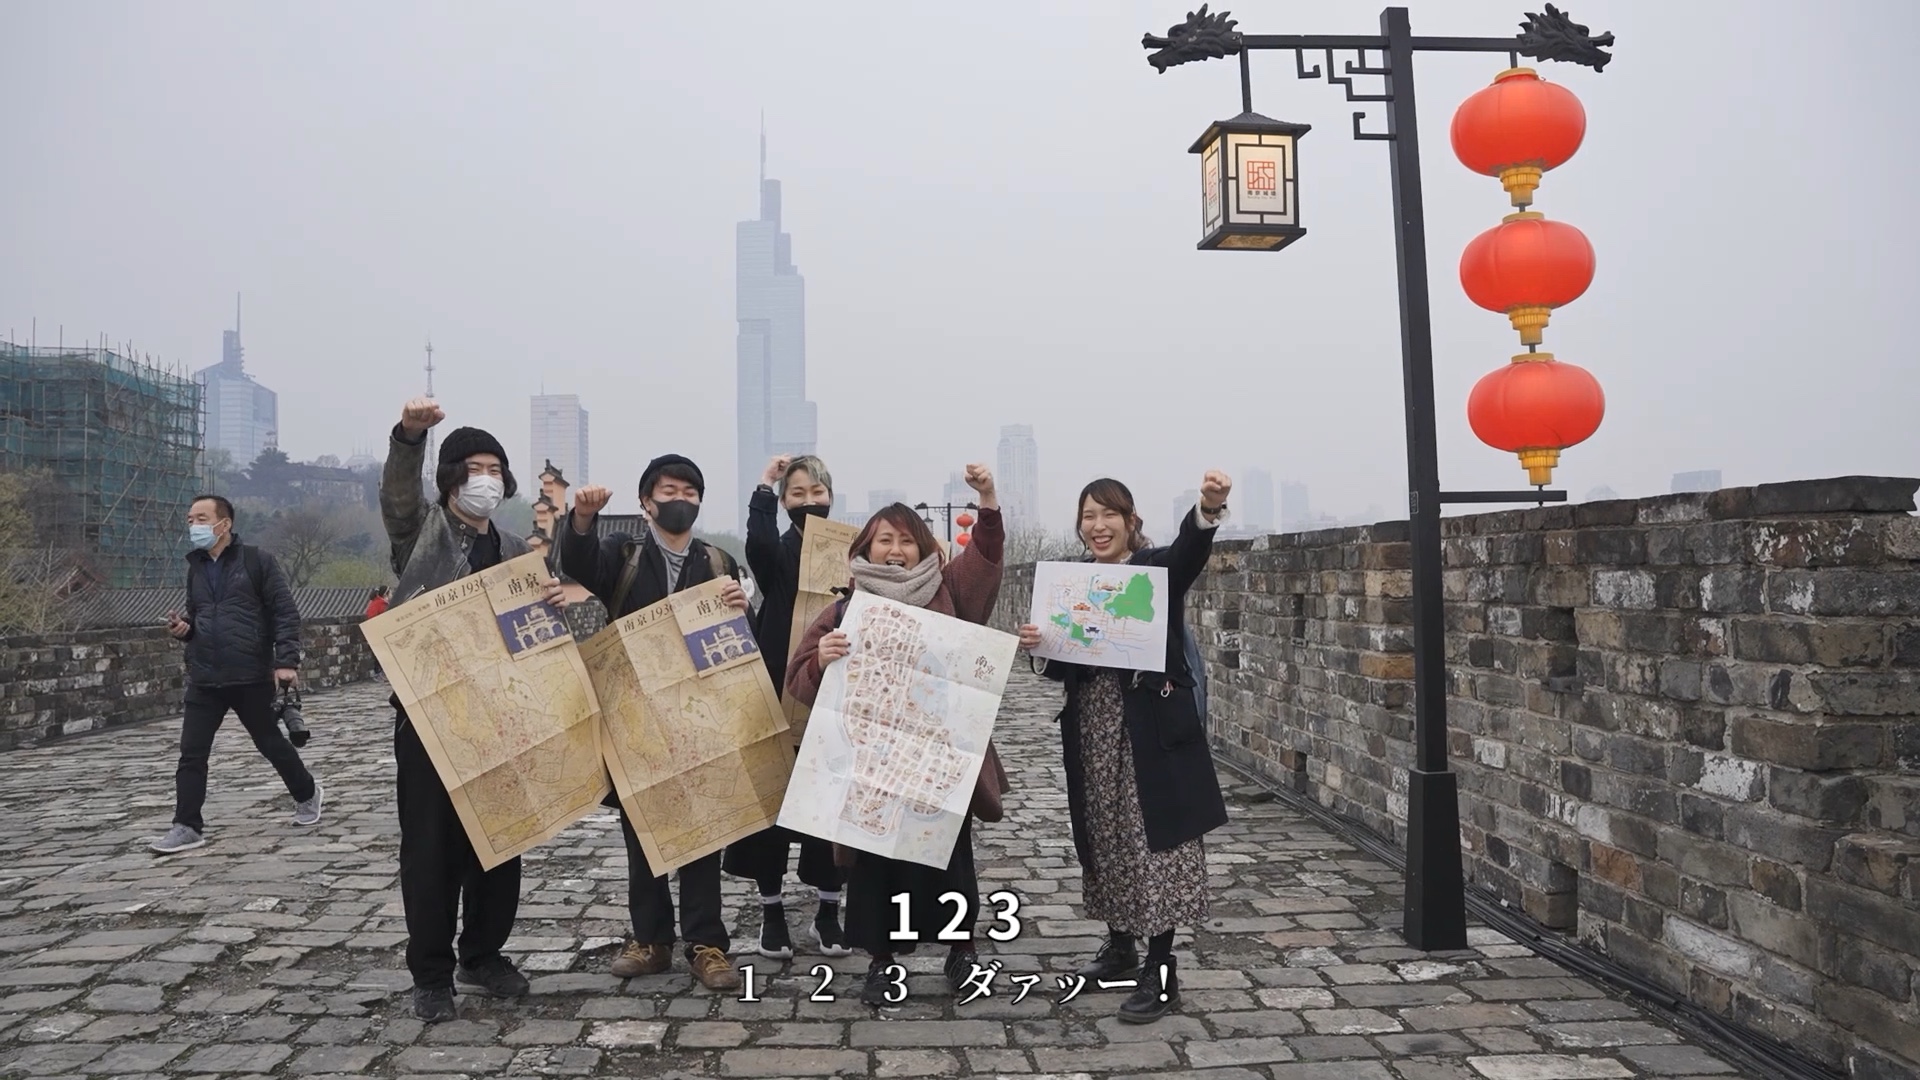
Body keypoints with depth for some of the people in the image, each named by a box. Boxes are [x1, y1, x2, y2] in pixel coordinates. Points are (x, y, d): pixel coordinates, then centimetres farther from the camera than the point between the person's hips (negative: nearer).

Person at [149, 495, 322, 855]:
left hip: (252, 677, -5)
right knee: (191, 753, -1)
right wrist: (183, 629, 0)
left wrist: (286, 660, -17)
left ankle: (306, 793, 32)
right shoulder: (195, 568, 11)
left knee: (271, 743, 10)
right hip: (204, 680, 5)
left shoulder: (257, 561, -5)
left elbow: (285, 613, -9)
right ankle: (187, 827, 7)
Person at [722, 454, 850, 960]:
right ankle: (772, 909, 19)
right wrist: (764, 487, -14)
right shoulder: (778, 551, 1)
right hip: (780, 690, -1)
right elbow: (759, 543, -24)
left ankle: (828, 910, 19)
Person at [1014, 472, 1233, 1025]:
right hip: (1093, 730, 6)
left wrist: (1209, 507, -51)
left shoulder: (1158, 568, -5)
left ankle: (1161, 972, 4)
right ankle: (1120, 944, 31)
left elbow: (1191, 546, -29)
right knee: (1104, 839, 14)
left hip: (1152, 728, -5)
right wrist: (1037, 646, -13)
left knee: (1156, 839, -3)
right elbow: (1061, 668, 10)